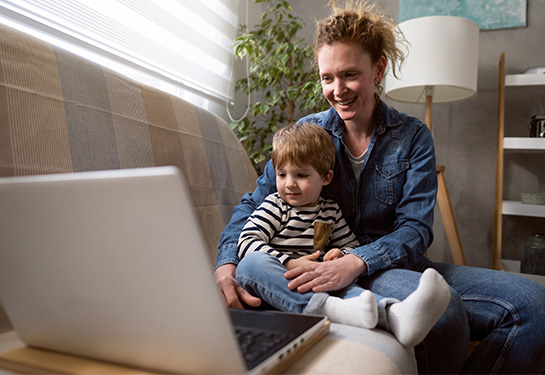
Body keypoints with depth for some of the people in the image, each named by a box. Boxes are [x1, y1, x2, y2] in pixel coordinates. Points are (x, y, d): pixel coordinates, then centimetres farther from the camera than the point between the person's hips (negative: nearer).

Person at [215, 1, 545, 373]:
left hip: (400, 265, 3)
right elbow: (255, 203, -1)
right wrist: (227, 265, -21)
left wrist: (356, 262, -28)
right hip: (328, 269, -2)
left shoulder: (413, 136, 3)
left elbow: (416, 229, -7)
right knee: (441, 310, -33)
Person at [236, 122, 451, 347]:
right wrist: (291, 264, -17)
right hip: (274, 285, -3)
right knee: (251, 263, -36)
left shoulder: (330, 211, 17)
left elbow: (352, 246, 25)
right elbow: (247, 241, -7)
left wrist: (341, 256, -1)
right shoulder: (275, 206, 4)